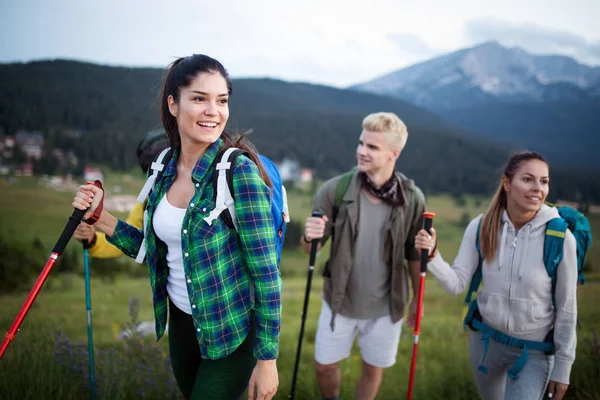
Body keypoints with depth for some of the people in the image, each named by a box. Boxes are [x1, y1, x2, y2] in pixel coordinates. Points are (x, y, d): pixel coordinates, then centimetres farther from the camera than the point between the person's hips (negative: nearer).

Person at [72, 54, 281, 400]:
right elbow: (158, 250, 8)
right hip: (181, 319, 6)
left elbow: (267, 273, -19)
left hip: (232, 330, -6)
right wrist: (99, 217, -2)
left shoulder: (239, 171, -22)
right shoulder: (164, 168, -3)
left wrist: (267, 358, -16)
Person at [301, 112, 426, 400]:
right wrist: (309, 237, -28)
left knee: (373, 370, 15)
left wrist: (417, 300, 6)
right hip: (340, 301, 1)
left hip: (385, 307, 0)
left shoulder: (412, 198, -13)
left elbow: (414, 255, 1)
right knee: (324, 366, 15)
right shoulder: (335, 189, -15)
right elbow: (311, 249, -6)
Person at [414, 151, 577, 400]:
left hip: (534, 351, -3)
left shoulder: (560, 238, -20)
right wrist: (432, 256, -31)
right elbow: (457, 284, -12)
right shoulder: (481, 227, -12)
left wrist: (563, 367, -6)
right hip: (485, 339, 3)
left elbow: (566, 308, -11)